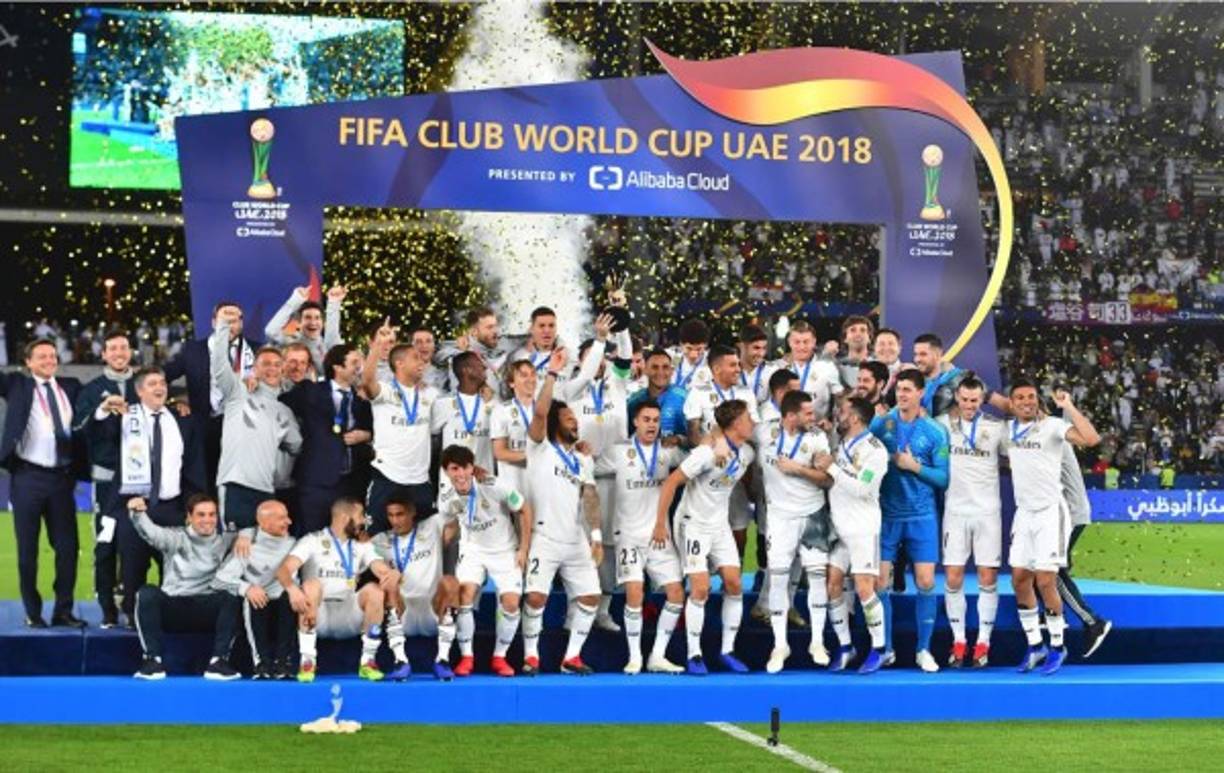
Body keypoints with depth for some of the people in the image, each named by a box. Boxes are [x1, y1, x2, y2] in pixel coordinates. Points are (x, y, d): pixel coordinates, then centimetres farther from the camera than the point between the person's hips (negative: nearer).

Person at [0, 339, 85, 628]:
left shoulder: (71, 387, 11)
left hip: (62, 477, 3)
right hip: (28, 477, -2)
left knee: (68, 547, 4)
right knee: (28, 549, 4)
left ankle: (63, 610, 14)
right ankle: (33, 612, 14)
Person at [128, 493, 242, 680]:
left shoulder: (224, 541, 10)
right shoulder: (176, 537, 5)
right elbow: (151, 532, -13)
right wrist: (137, 512, -35)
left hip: (207, 611, 0)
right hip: (172, 607, 0)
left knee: (230, 598, -30)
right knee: (146, 593, -29)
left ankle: (218, 661, -28)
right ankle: (153, 659, -27)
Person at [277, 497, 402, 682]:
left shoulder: (363, 546, 12)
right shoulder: (313, 541, 0)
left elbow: (384, 571, -2)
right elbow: (283, 570, -14)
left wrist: (393, 576, -28)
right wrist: (292, 588, -38)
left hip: (349, 616, 3)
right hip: (317, 614, -3)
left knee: (375, 589, -23)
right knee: (312, 585, -31)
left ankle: (368, 661, -15)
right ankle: (307, 661, -27)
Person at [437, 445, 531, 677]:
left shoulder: (494, 487, -24)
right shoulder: (445, 499, -15)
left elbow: (524, 510, -12)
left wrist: (524, 549, -10)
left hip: (505, 551, -1)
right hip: (473, 551, 1)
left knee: (511, 602, -14)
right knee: (465, 593, -22)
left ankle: (499, 657, 7)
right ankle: (466, 656, -8)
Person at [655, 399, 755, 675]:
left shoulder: (747, 452, 0)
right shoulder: (707, 452, -22)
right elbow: (671, 483, -21)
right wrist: (660, 523, -21)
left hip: (720, 525, 7)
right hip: (694, 525, -7)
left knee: (734, 584, -1)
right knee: (701, 589, -12)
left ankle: (727, 651, 11)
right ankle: (694, 654, 1)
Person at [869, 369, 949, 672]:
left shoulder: (934, 432, -2)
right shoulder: (880, 424, 0)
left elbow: (943, 478, -4)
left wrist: (914, 466, -14)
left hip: (922, 516, -1)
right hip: (887, 514, 1)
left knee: (926, 582, -4)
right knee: (881, 583, 0)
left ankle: (924, 650, 10)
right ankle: (885, 648, 13)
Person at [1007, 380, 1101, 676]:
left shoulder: (1052, 425, -12)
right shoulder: (1009, 428, 7)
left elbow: (1092, 439, -28)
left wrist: (1068, 407, -27)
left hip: (1050, 512, -6)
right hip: (1024, 513, 6)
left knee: (1045, 582, -8)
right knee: (1019, 580, 5)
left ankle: (1057, 646, 9)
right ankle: (1035, 646, 18)